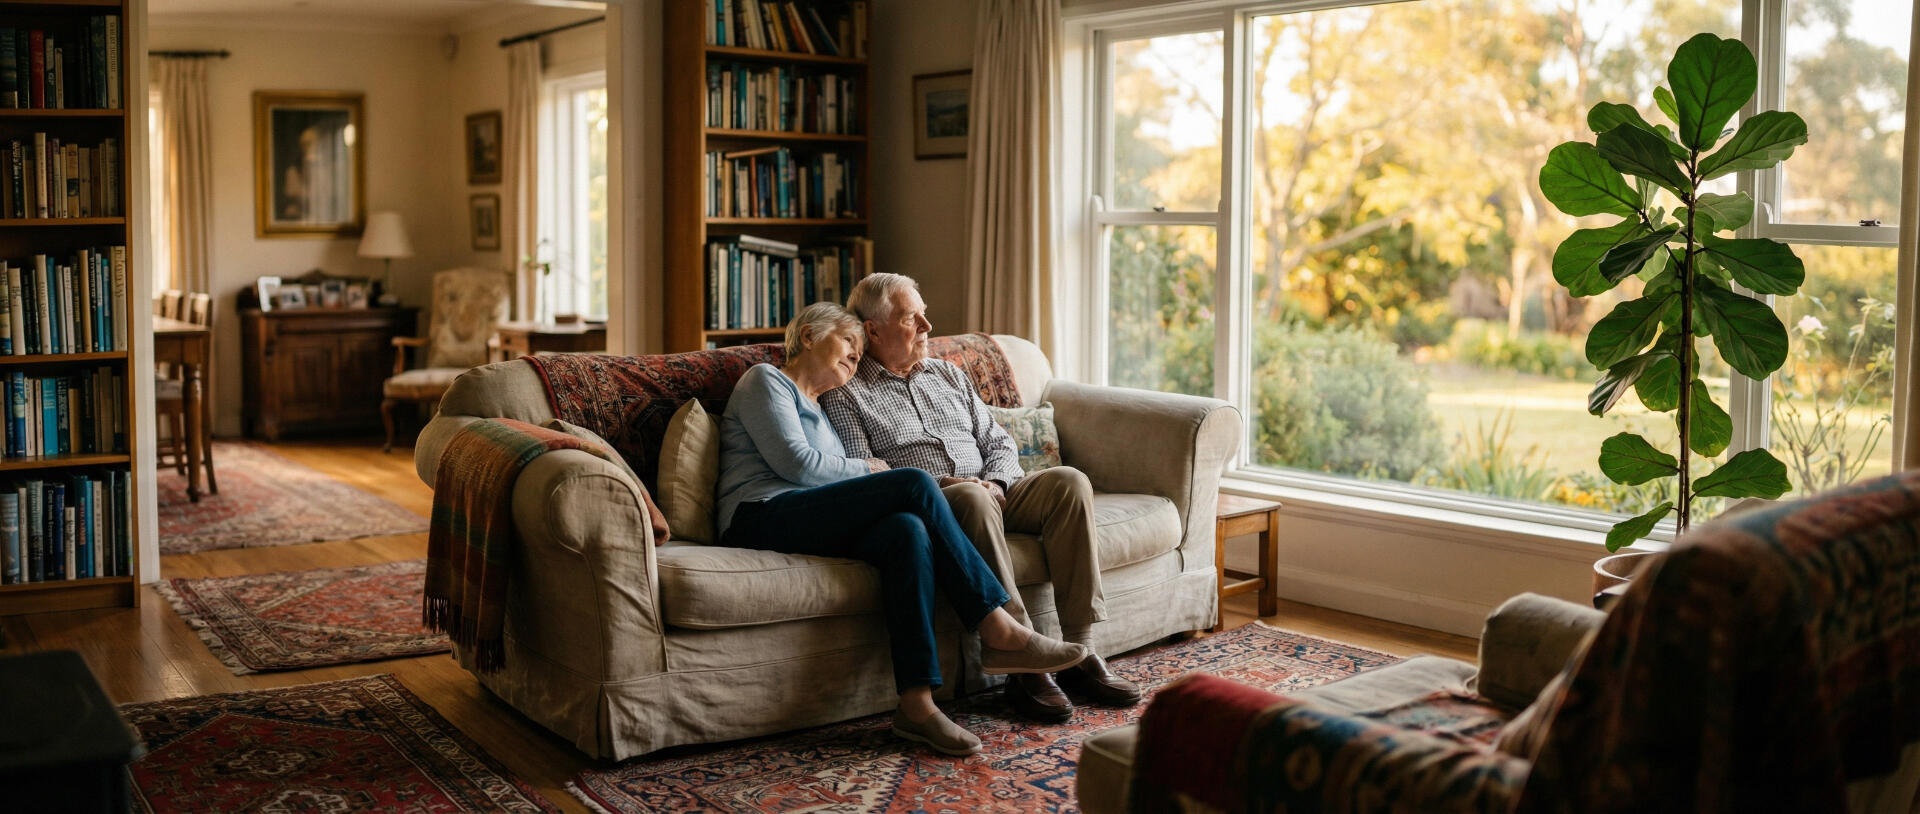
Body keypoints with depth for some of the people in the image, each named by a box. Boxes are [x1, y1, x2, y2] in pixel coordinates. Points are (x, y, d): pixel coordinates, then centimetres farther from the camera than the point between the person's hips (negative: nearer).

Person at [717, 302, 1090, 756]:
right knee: (915, 484, -22)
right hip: (762, 519, -7)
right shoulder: (765, 381, 10)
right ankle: (999, 634, -21)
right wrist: (865, 470, 6)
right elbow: (795, 462, -8)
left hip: (815, 528, 7)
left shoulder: (818, 409, 34)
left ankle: (917, 705, -39)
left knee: (908, 529, -27)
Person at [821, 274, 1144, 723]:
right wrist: (933, 484, -18)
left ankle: (1079, 651, -25)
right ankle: (1022, 667, -40)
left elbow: (998, 441, 20)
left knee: (1068, 480, -22)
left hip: (991, 493, 6)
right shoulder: (846, 393, 6)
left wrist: (995, 482, -3)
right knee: (972, 498, -39)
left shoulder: (948, 375, 24)